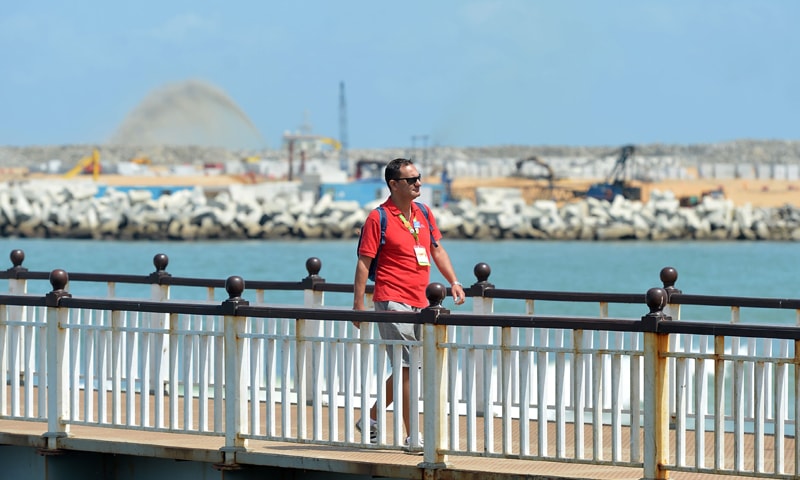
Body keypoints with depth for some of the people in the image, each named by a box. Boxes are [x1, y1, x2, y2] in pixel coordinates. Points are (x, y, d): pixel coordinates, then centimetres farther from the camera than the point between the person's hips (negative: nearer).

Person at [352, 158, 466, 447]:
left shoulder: (423, 213, 13)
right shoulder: (378, 218, -6)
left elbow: (437, 250, 23)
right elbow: (364, 262, -7)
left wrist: (453, 281, 10)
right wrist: (358, 304, -12)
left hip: (419, 302, 7)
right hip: (392, 301, -7)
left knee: (405, 370, 13)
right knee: (407, 368, -9)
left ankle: (370, 420, 28)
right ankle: (413, 437, -6)